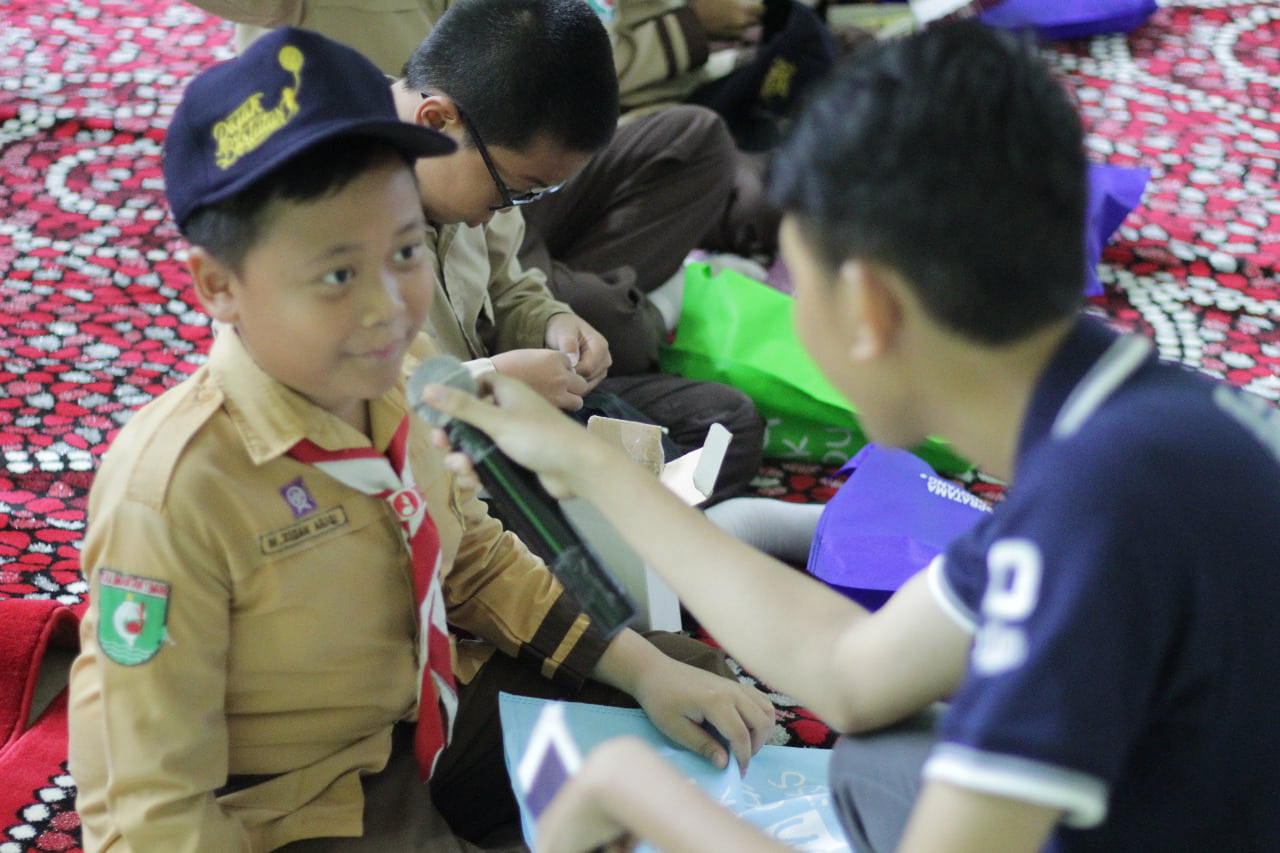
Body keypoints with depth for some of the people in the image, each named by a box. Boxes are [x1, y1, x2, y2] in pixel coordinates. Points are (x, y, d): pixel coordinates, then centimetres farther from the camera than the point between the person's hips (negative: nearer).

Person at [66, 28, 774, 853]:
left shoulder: (375, 390, -7)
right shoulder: (169, 494, -28)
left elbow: (476, 560, 12)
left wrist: (644, 669, 3)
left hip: (423, 718, 8)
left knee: (701, 677, 11)